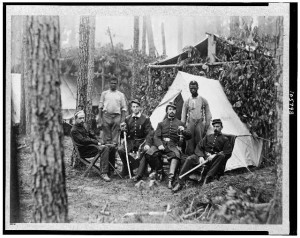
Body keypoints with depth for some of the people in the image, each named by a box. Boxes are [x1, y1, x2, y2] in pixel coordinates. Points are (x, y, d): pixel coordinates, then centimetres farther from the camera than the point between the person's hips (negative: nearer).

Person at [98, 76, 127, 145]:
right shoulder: (104, 93, 12)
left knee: (115, 134, -1)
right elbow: (100, 106, 10)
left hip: (117, 116, 0)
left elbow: (124, 107, 8)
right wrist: (100, 117, 1)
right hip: (106, 115, 0)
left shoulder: (121, 95, 11)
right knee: (106, 134, 0)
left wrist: (123, 118, -3)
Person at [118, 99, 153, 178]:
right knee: (120, 150, -26)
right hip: (130, 141, 3)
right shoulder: (128, 119, 9)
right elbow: (124, 135, 11)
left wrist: (147, 144, -24)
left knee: (147, 150, -34)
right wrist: (123, 130, -14)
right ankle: (127, 168, -1)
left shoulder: (145, 118, 0)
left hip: (141, 141, -2)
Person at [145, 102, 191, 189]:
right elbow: (156, 137, 8)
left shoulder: (179, 123, 20)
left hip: (173, 145, -1)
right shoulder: (161, 124, 21)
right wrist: (159, 144, -14)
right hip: (162, 144, 1)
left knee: (176, 155, -38)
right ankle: (159, 171, -5)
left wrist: (184, 130, -10)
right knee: (149, 154, -29)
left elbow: (188, 136, 14)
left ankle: (171, 178, -47)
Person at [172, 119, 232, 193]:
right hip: (204, 157, 2)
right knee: (190, 159, -25)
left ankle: (208, 178, -38)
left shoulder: (225, 139, 14)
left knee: (221, 156, -36)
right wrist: (200, 156, -8)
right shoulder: (208, 137, 24)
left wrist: (215, 155, -14)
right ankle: (180, 183, -27)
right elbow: (199, 147, 14)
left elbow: (228, 153, -1)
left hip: (214, 161, -2)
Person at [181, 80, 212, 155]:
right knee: (189, 144, -5)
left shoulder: (203, 100, 8)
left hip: (200, 123, -1)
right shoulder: (186, 102, 10)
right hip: (190, 124, 1)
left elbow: (208, 115, 8)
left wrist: (206, 127, 0)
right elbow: (183, 117, 11)